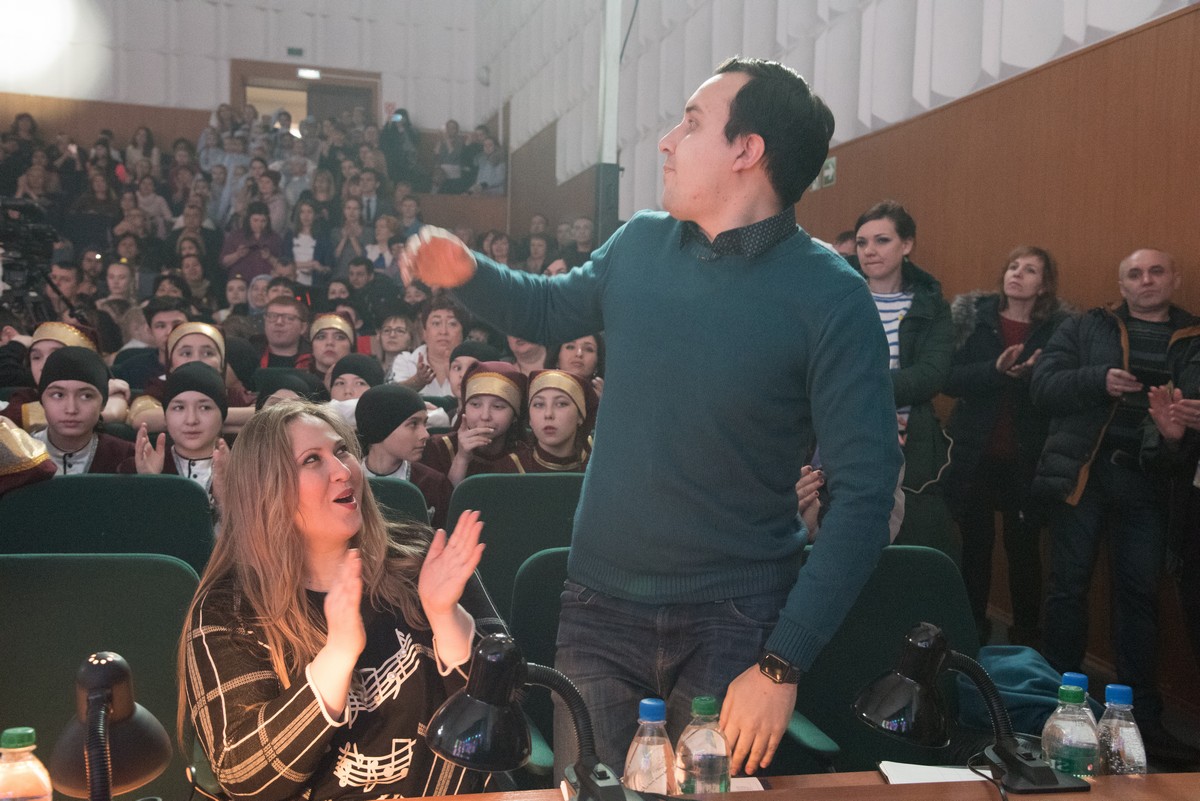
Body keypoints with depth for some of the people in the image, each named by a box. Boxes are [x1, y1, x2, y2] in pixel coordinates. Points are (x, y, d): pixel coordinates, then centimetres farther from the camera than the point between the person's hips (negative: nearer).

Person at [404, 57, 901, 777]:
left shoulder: (830, 296, -13)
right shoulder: (640, 244, 1)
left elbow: (864, 494, -15)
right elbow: (553, 309, 22)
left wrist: (783, 664, -20)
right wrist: (468, 274, 2)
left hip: (734, 622, -3)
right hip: (600, 606, 4)